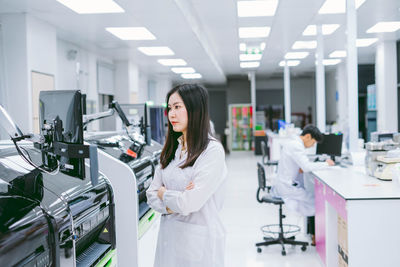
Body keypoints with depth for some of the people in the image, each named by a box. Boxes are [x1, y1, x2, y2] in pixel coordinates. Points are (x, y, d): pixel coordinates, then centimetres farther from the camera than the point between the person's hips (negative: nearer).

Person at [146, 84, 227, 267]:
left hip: (198, 240, -6)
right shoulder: (172, 150, 7)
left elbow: (190, 203, -21)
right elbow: (151, 195, 5)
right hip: (168, 236, 6)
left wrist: (163, 193, -3)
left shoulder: (213, 151, -15)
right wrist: (174, 205, -13)